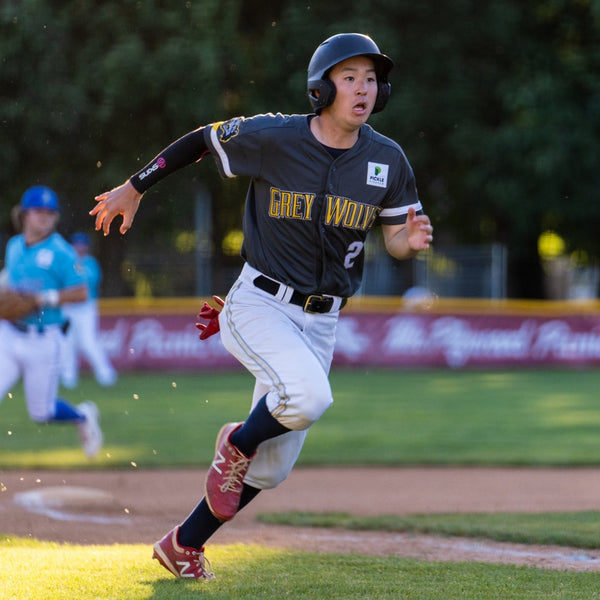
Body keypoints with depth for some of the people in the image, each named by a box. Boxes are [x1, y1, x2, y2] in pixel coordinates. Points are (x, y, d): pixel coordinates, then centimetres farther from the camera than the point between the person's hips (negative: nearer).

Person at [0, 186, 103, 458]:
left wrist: (45, 299, -21)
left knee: (41, 412, 5)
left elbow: (81, 293, -11)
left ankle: (83, 416, 35)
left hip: (43, 341, -5)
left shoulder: (61, 252, -8)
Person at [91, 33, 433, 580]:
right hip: (258, 305, -5)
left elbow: (396, 238, 4)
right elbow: (202, 140, 3)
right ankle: (238, 442, 0)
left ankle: (184, 544, 28)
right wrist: (134, 188, 8)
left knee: (271, 468, 7)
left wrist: (412, 241, -20)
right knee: (309, 396, -33)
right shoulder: (270, 138, -13)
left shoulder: (387, 159, -3)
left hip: (319, 323, 5)